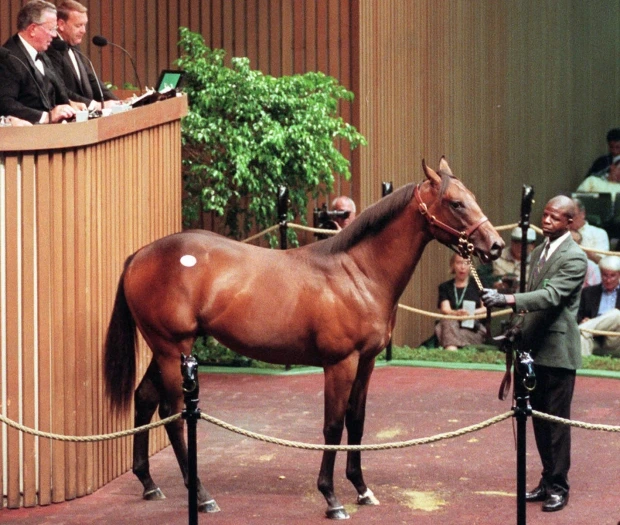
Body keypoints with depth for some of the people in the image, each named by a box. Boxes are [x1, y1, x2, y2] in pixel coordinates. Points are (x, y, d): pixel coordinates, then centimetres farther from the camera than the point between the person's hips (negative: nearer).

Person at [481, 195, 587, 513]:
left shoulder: (574, 258, -13)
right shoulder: (539, 251, 13)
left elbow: (551, 295, -27)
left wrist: (507, 300, -38)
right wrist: (521, 335, 20)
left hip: (557, 350, -8)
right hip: (534, 348, 8)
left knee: (557, 420, -2)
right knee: (539, 419, 14)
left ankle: (558, 487, 6)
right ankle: (547, 480, 24)